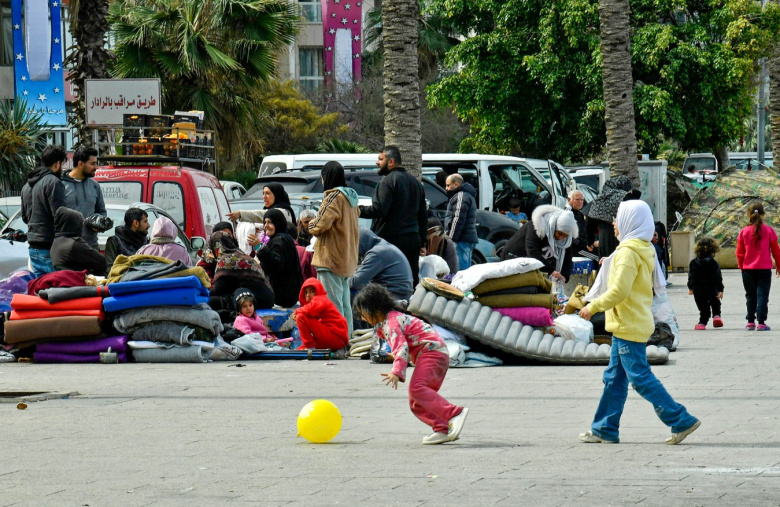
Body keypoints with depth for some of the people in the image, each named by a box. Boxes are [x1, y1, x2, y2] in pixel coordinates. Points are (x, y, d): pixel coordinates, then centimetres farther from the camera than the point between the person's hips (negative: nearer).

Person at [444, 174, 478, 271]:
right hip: (469, 238, 11)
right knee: (466, 270, 11)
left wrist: (451, 238, -18)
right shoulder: (468, 195, 25)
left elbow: (459, 219, -18)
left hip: (462, 240, -11)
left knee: (460, 270, -16)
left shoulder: (461, 196, -9)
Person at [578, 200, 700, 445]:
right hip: (632, 324, 10)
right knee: (614, 378, 12)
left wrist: (593, 307, -13)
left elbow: (619, 291, -24)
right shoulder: (645, 250, 13)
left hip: (629, 327, -10)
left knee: (640, 378, -7)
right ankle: (605, 429, 16)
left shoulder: (629, 252, -17)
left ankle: (681, 420, -6)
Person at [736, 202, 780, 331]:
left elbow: (739, 252, 4)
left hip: (748, 270, 2)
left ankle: (751, 322, 13)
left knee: (750, 297, 12)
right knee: (762, 296, -2)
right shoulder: (768, 231, -4)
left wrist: (741, 266, 19)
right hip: (764, 269, -1)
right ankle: (761, 323, -11)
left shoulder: (744, 232, -2)